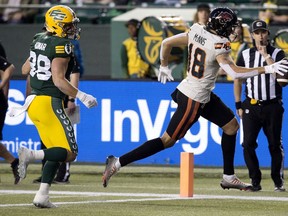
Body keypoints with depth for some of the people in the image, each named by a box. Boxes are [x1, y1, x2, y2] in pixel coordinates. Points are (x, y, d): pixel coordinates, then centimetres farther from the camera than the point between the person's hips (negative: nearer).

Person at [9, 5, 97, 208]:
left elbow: (25, 69, 21)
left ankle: (42, 196, 2)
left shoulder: (39, 40, 11)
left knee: (56, 152, 15)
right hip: (50, 102, -9)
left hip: (34, 100, 9)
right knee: (69, 153, -7)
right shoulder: (62, 46, -13)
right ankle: (31, 154, -25)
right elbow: (59, 80, -20)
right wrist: (82, 96, -16)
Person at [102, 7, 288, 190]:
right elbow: (235, 72, -30)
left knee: (231, 125, 15)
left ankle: (229, 177, 20)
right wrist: (268, 69, -26)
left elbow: (166, 43, 6)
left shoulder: (196, 31, 0)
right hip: (193, 100, -10)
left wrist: (164, 67, 22)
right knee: (167, 141, -2)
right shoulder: (218, 45, -22)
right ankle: (118, 163, -1)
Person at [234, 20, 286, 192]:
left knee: (275, 144, 0)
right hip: (251, 106, 2)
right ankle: (255, 181, 3)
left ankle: (279, 182, 10)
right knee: (248, 144, -6)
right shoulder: (246, 55, 7)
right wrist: (239, 105, 8)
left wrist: (266, 56, -17)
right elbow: (238, 79, 13)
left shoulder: (278, 54, 0)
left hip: (272, 106, -2)